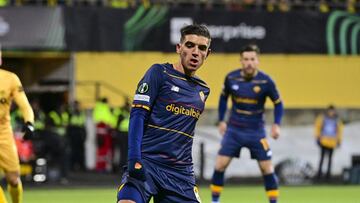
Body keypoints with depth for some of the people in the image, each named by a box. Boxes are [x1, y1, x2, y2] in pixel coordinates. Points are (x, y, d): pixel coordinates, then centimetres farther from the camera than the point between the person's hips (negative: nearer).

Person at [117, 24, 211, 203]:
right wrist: (134, 159, -19)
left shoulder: (203, 90, 17)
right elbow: (138, 114, -7)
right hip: (146, 162, -5)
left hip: (180, 171, 6)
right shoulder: (159, 73, 0)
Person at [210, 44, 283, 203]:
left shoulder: (265, 81, -13)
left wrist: (276, 124, -11)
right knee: (220, 165, -6)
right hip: (234, 130, 1)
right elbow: (223, 98, 12)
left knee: (267, 168, -3)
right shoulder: (231, 78, -7)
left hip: (256, 131, -1)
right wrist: (221, 120, 7)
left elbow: (278, 103, 1)